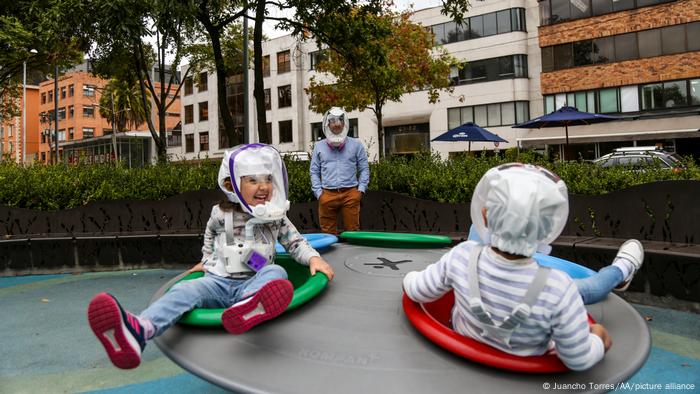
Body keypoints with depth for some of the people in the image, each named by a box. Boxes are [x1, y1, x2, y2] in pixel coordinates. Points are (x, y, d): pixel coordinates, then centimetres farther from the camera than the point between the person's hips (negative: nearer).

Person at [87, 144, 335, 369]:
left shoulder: (277, 217, 8)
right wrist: (208, 259, 26)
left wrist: (314, 258, -3)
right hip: (219, 282, 1)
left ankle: (247, 306, -68)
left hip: (254, 283, 0)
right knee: (186, 289, -28)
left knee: (276, 272, -33)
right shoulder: (221, 214, 8)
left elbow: (295, 242, 13)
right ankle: (138, 330, -58)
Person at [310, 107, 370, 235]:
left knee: (353, 231, 0)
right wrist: (318, 192, 3)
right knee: (328, 232, 5)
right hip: (327, 194, 1)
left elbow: (364, 169, 10)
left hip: (350, 194, -1)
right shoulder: (319, 146, 12)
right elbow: (314, 172, 12)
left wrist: (361, 189, -1)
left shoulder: (356, 144, 9)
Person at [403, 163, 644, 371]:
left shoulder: (461, 257, -35)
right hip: (526, 363, -1)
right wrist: (599, 342, -1)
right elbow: (579, 360, -23)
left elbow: (419, 292, -15)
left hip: (465, 335, 2)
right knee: (585, 288, 19)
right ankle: (620, 271, 49)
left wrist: (411, 277, 8)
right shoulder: (557, 289, -41)